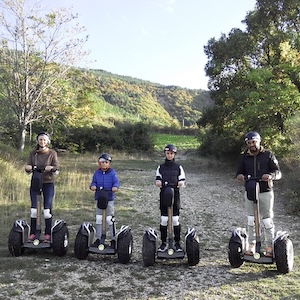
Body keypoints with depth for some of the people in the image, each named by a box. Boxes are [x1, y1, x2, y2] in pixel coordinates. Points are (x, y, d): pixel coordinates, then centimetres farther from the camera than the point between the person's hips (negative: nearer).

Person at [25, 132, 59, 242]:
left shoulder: (52, 153, -2)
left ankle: (48, 234, 8)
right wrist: (29, 168, -20)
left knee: (47, 210, -2)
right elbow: (28, 169, 3)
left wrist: (52, 169, -29)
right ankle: (32, 233, 9)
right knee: (33, 209, -2)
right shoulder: (33, 153, 5)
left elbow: (56, 171, -6)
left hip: (48, 183, -2)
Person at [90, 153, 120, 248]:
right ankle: (98, 238, 19)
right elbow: (94, 182, 3)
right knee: (98, 219, 8)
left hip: (109, 198, -3)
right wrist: (93, 186, -20)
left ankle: (113, 239, 11)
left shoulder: (112, 173, -2)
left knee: (110, 219, -1)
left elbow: (116, 182, -8)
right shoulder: (97, 173, 5)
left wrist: (115, 187, -30)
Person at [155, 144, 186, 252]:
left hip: (175, 195, -1)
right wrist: (158, 183, -16)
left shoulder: (178, 167, 6)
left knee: (175, 220, 1)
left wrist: (180, 183, -18)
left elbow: (182, 181, 5)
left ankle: (177, 243, 12)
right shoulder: (160, 167, 8)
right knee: (163, 220, 2)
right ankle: (163, 243, 11)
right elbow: (157, 181, 7)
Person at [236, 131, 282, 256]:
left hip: (265, 192, -3)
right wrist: (240, 176, -14)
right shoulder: (244, 157, 8)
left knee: (267, 220, 2)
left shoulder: (268, 155, -1)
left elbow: (278, 173, -3)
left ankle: (269, 247, 14)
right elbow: (239, 172, 12)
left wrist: (270, 176, -26)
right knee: (251, 220, 7)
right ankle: (251, 245, 18)